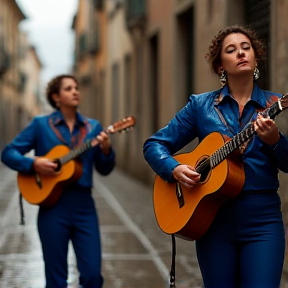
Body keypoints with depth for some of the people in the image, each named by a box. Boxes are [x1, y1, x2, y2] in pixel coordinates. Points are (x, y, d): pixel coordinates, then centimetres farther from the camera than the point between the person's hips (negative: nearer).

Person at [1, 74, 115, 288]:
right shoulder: (40, 125, 3)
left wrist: (106, 150, -10)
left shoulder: (93, 127, 10)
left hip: (84, 204, 2)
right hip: (53, 204, -2)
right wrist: (33, 164, -15)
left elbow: (104, 170, 10)